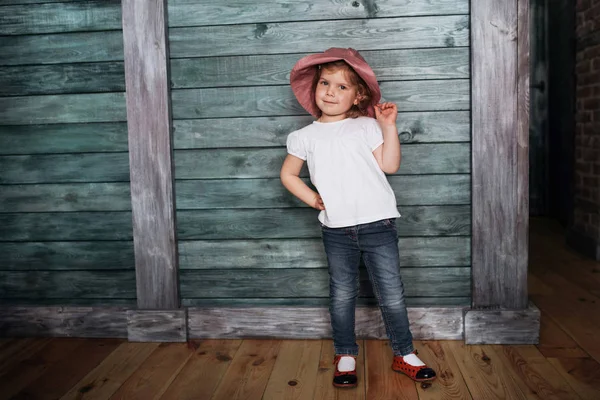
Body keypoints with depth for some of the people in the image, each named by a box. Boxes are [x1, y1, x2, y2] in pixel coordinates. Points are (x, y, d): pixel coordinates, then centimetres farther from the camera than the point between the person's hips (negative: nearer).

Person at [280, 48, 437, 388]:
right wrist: (312, 199, 3)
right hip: (337, 229, 1)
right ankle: (346, 356, 26)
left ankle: (405, 354, 21)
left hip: (378, 223, -1)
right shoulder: (306, 136, 9)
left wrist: (389, 126, -6)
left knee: (392, 294, 5)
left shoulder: (367, 127, 5)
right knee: (342, 295, 11)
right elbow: (289, 174, 15)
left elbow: (389, 165, -1)